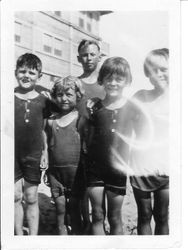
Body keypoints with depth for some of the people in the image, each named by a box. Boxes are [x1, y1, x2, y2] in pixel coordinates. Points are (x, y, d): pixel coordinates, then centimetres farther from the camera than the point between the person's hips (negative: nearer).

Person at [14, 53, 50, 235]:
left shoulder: (43, 101, 1)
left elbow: (44, 130, 7)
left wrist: (45, 153, 4)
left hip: (34, 156, 0)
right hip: (12, 155, 0)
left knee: (31, 199, 7)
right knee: (16, 197, 8)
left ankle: (33, 238, 19)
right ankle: (19, 237, 23)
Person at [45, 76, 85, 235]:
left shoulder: (80, 118, -6)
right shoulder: (51, 121, 6)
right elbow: (49, 145, 13)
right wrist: (47, 169, 13)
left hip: (75, 170, -3)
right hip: (55, 171, 3)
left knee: (74, 208, 7)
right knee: (60, 208, 11)